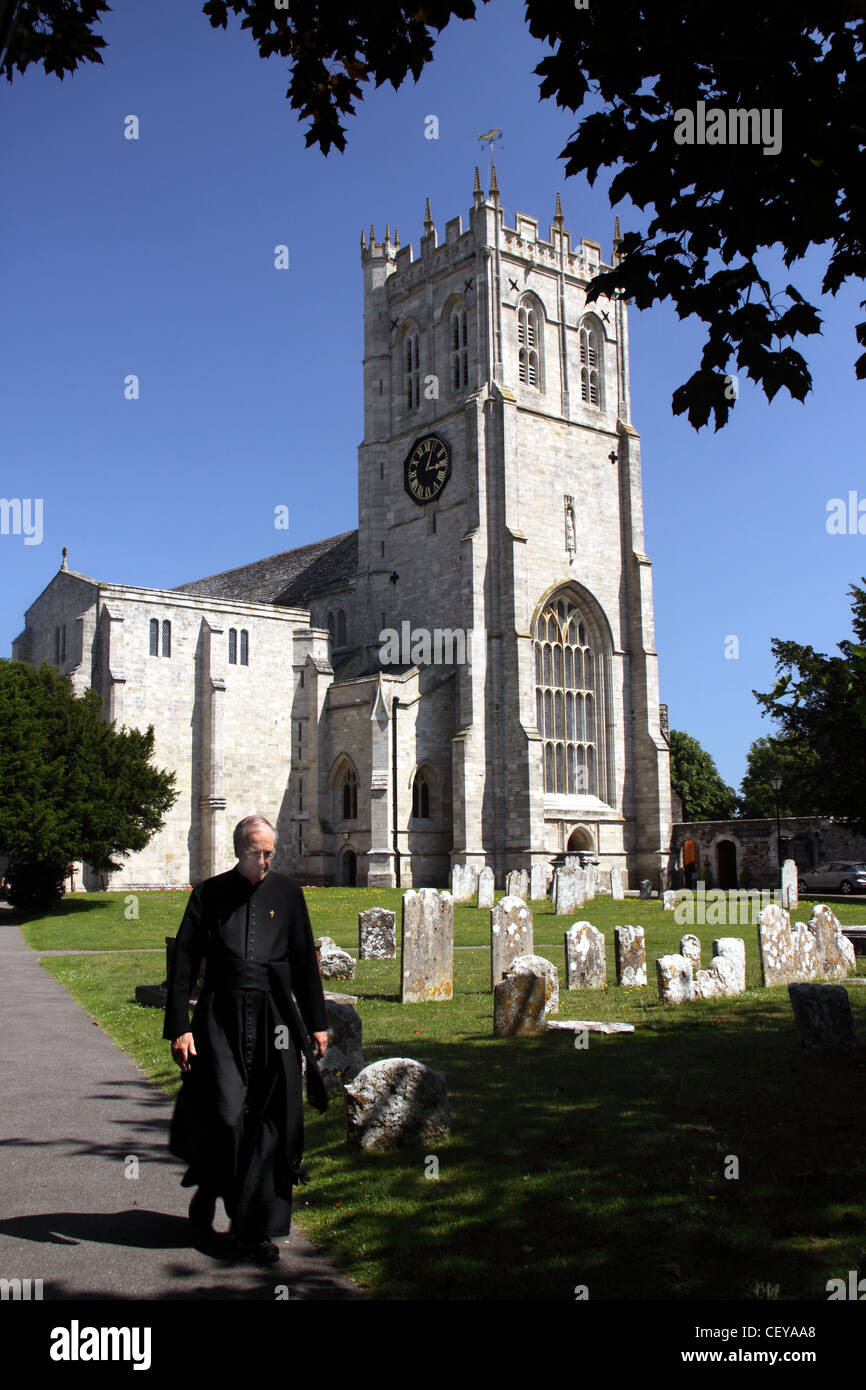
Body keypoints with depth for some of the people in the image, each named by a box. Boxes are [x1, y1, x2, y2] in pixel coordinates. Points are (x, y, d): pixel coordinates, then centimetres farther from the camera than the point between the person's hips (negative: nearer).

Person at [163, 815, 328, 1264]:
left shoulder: (287, 893, 7)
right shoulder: (209, 894, 3)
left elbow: (305, 961, 12)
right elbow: (183, 964, 2)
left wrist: (316, 1022, 11)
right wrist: (179, 1028, -5)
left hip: (274, 1020, 1)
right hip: (220, 1019, -1)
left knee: (270, 1122, 0)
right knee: (224, 1113, -4)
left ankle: (256, 1228, 12)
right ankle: (209, 1189, 28)